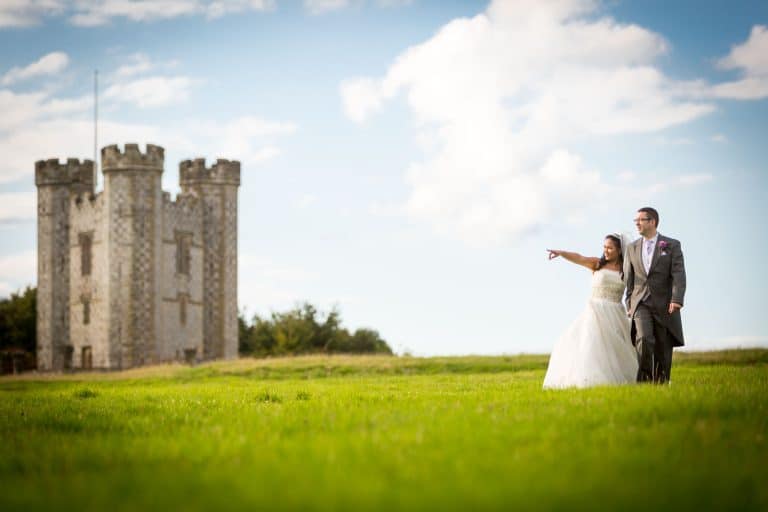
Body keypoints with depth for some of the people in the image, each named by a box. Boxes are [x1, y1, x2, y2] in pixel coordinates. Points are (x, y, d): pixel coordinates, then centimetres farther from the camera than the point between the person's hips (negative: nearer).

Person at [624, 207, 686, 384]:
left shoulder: (672, 245, 1)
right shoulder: (632, 248, 12)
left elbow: (678, 275, -8)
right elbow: (629, 279, 15)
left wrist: (677, 300, -21)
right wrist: (629, 305, 8)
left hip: (664, 305, -1)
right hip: (641, 304, 1)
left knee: (663, 349, 2)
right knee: (644, 339, -21)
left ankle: (660, 384, 12)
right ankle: (644, 380, -15)